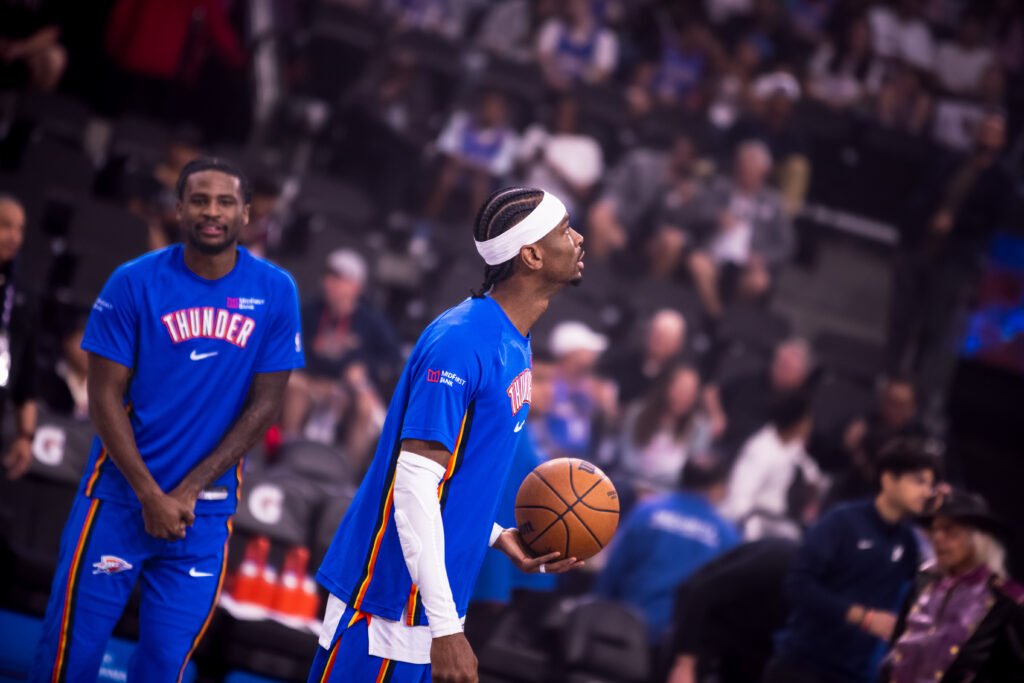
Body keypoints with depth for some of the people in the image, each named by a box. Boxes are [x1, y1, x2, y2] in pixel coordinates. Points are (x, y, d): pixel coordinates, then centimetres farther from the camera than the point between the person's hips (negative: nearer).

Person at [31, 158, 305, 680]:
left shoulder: (275, 293, -1)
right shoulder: (134, 283, -6)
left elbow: (264, 405, 0)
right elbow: (105, 395, -5)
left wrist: (189, 491, -7)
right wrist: (151, 495, -12)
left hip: (206, 509, 2)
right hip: (121, 495, -1)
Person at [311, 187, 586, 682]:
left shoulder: (515, 345, 11)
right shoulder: (461, 342, -19)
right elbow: (415, 484, -22)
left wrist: (498, 538, 6)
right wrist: (445, 627, -25)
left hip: (432, 604, 9)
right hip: (390, 602, -9)